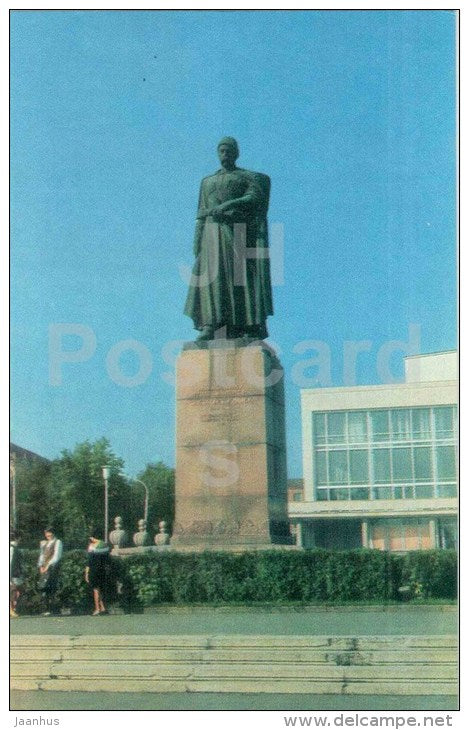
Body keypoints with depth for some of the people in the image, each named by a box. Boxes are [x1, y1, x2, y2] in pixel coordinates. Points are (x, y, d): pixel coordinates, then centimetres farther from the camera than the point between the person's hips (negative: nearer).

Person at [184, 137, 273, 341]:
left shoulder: (249, 177, 11)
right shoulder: (207, 181, 24)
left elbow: (254, 198, -10)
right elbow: (202, 214, 18)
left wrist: (228, 204, -25)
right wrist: (197, 240, 5)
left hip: (238, 232, -3)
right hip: (213, 234, 3)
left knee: (240, 276, -11)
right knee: (212, 275, -13)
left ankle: (253, 326, -11)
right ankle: (210, 327, -24)